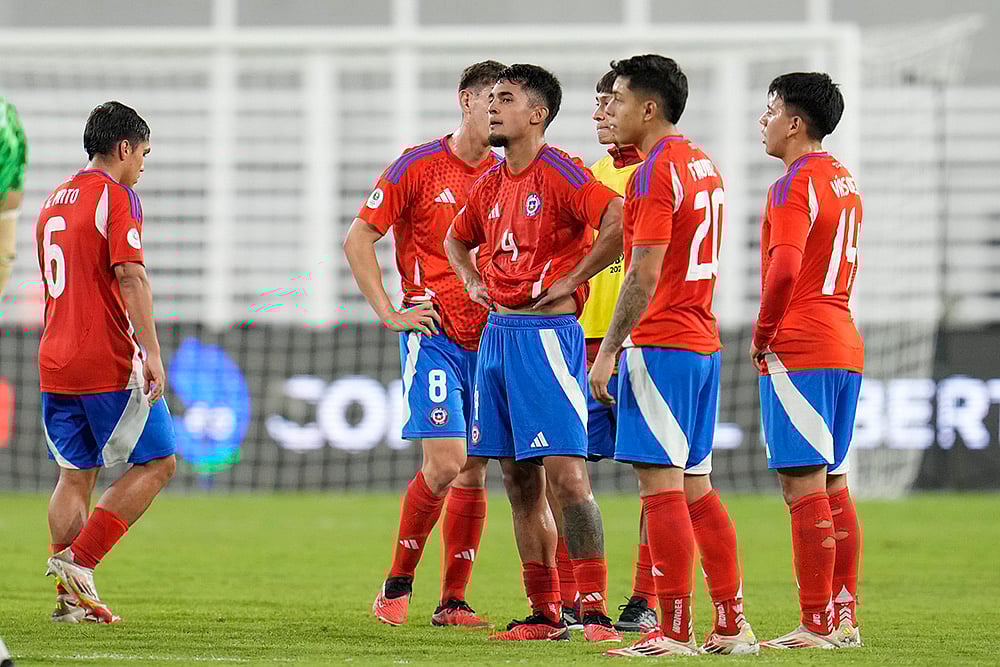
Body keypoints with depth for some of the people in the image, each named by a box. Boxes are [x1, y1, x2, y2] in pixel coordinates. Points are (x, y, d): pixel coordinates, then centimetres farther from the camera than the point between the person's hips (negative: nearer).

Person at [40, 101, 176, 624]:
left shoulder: (53, 202, 17)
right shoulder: (116, 197, -8)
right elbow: (130, 275, -19)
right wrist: (151, 351, -22)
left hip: (55, 363, 8)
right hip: (110, 363, -8)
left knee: (75, 475, 11)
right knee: (156, 464, 1)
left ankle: (70, 597, 5)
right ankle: (79, 560, -9)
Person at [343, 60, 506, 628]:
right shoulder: (418, 166, -4)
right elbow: (358, 240, -2)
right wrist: (390, 314, -6)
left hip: (490, 339, 5)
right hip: (434, 334, -5)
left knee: (475, 470, 4)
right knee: (445, 463, -14)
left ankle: (453, 601, 10)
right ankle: (398, 584, 2)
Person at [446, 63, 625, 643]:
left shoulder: (560, 173, -10)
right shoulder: (493, 183, 15)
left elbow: (621, 220, -25)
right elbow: (457, 238, 35)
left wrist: (573, 278, -17)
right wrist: (473, 283, 16)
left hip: (545, 334, -9)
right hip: (497, 331, 9)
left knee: (566, 476, -12)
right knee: (521, 483, 9)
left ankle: (596, 611, -10)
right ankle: (545, 614, 13)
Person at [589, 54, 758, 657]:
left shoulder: (655, 172, -13)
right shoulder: (702, 165, 16)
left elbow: (644, 275, -19)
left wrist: (609, 351, -16)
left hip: (660, 345, -9)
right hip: (703, 342, 9)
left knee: (661, 487, -8)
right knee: (696, 488, 12)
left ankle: (675, 632, -9)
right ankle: (732, 625, 12)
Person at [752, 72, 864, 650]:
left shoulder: (794, 186, -12)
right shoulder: (844, 180, 17)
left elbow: (785, 269, -25)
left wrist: (763, 335, -10)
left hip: (798, 352, -9)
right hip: (844, 346, 9)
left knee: (804, 485, -9)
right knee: (834, 484, 12)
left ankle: (817, 625, -12)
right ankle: (845, 618, 13)